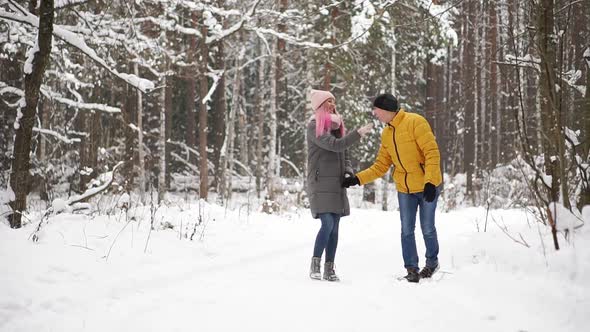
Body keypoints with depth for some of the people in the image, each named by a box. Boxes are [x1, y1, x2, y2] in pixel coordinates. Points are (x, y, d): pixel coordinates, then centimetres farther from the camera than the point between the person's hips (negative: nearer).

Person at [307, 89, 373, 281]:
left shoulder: (336, 126, 16)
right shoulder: (314, 127, -6)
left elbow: (344, 155, 20)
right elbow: (334, 145, -18)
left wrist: (348, 172, 1)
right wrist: (358, 134, -18)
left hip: (337, 184, 7)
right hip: (320, 184, -7)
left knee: (334, 228, 3)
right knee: (327, 224, -17)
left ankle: (329, 269, 7)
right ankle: (315, 265, -6)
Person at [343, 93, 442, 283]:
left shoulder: (415, 122, -16)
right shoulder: (386, 134, 6)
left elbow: (432, 152, -20)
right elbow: (380, 167, 8)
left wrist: (430, 181, -26)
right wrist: (358, 179, -2)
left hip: (427, 187, -6)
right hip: (404, 189, 6)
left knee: (427, 227, 5)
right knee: (407, 230, 3)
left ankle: (432, 262, 27)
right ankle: (411, 269, 12)